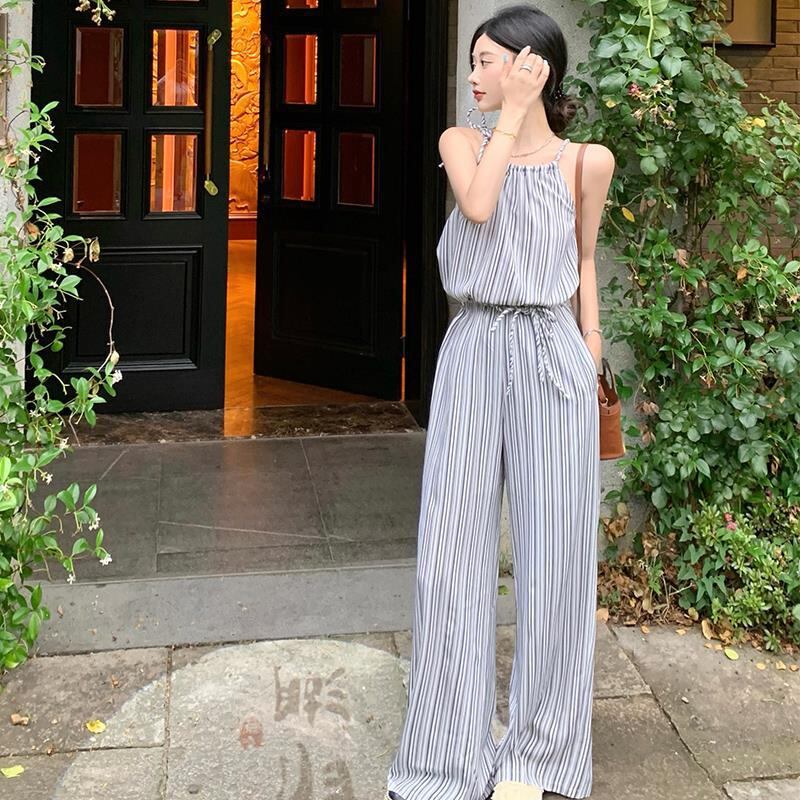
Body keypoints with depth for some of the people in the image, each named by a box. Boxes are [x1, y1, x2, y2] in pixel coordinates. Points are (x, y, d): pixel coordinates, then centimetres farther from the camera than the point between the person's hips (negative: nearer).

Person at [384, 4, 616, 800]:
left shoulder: (587, 162, 4)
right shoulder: (461, 142, 5)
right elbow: (478, 206, -15)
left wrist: (592, 353, 12)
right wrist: (513, 116, -9)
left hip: (550, 356, -1)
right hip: (472, 355, 1)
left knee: (552, 553, 4)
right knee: (452, 552, 1)